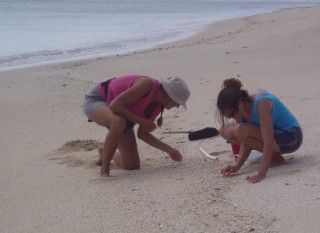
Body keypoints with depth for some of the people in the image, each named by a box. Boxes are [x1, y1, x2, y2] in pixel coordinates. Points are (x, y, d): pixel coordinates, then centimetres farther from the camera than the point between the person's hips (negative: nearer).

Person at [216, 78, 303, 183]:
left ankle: (277, 158, -10)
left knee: (241, 131, -29)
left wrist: (261, 174, -39)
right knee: (226, 131, -3)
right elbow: (246, 142, -3)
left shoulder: (261, 103, -30)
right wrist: (237, 166, -16)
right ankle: (271, 154, 4)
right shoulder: (242, 109, -7)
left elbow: (269, 141, -35)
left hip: (291, 137, -9)